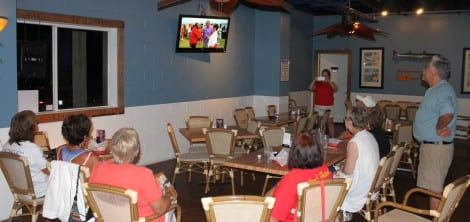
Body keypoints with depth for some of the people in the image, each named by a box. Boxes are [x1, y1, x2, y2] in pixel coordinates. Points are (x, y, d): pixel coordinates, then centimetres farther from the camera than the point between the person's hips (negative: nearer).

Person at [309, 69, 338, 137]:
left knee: (329, 122, -3)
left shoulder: (331, 84, 7)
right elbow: (310, 88, -4)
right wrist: (314, 80, -14)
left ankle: (332, 138, -1)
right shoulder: (317, 83, 9)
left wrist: (329, 81, -20)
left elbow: (335, 89, -12)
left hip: (328, 107, -1)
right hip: (318, 107, 1)